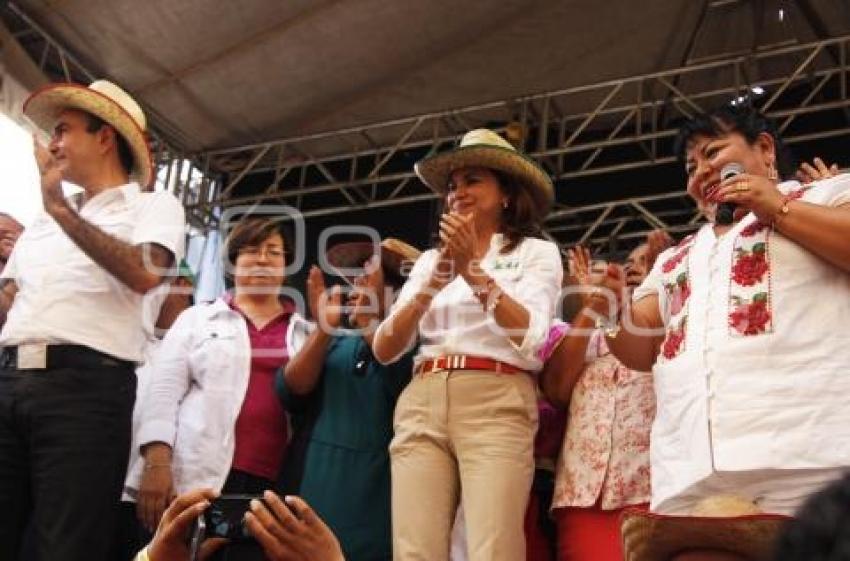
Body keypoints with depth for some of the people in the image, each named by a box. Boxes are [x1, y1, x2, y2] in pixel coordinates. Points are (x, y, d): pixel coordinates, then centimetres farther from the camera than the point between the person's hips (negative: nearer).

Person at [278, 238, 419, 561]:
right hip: (314, 482, 4)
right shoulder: (334, 343, 15)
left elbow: (406, 387, -16)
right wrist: (324, 327, -12)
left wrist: (369, 324, -22)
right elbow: (291, 392, -1)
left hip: (373, 489, -3)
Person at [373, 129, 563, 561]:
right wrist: (434, 283, -4)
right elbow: (383, 349, 10)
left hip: (496, 403, -3)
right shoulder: (430, 259, 22)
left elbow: (529, 337, -5)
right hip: (421, 404, 4)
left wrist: (473, 269, -9)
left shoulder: (537, 252, 12)